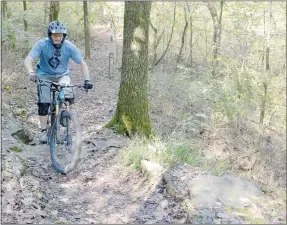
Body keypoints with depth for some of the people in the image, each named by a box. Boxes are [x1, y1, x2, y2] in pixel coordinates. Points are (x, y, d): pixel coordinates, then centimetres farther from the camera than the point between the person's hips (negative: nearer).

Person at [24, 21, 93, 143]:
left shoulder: (69, 47, -20)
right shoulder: (42, 44, -23)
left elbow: (82, 63, -14)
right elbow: (28, 60, -30)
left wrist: (87, 80, -26)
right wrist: (31, 73, -50)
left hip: (62, 75, 1)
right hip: (45, 76, 0)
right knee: (43, 104, -7)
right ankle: (43, 131, 11)